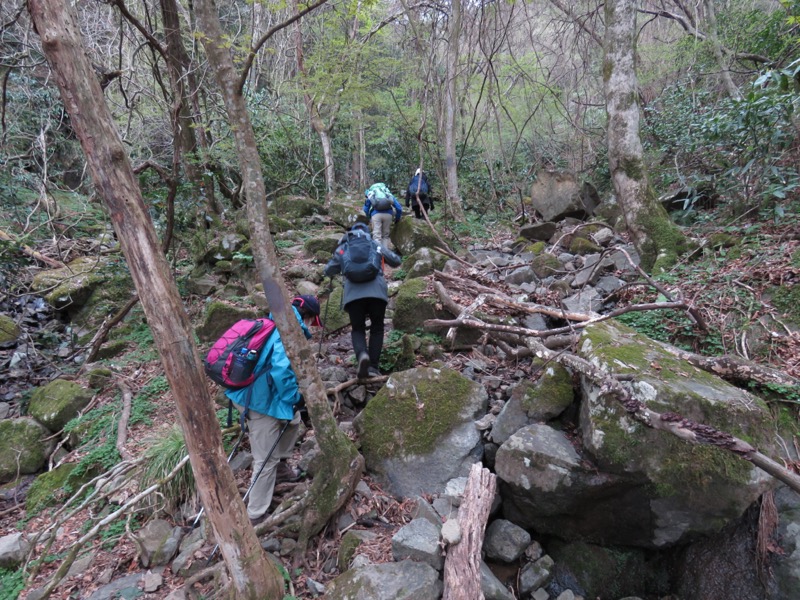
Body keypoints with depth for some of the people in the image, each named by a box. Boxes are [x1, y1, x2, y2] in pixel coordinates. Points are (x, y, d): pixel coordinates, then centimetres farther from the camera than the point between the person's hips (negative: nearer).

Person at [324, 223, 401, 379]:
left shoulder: (343, 248, 20)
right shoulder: (376, 245, 20)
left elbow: (328, 271, 19)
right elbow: (396, 261, 22)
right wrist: (382, 257, 41)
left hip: (353, 293, 0)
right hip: (377, 291, 0)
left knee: (357, 329, 13)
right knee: (377, 328, 16)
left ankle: (362, 355, -16)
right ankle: (373, 366, 7)